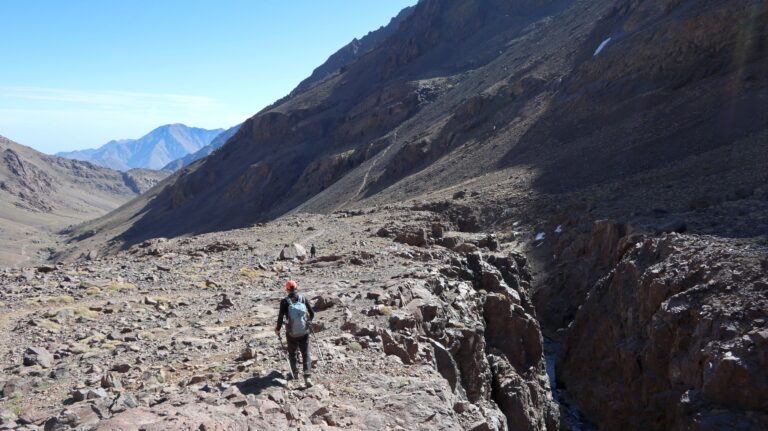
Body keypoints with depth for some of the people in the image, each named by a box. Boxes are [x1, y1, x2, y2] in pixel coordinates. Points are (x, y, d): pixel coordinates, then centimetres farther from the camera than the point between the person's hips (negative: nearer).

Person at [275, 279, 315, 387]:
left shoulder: (285, 301, -11)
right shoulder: (303, 298, -6)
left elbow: (280, 317, -12)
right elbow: (312, 313, -1)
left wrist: (277, 329, 5)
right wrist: (308, 322, 19)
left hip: (291, 334, -1)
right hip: (304, 333, 1)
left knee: (292, 353, 21)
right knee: (306, 354, 6)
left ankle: (294, 373, 35)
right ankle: (307, 376, -7)